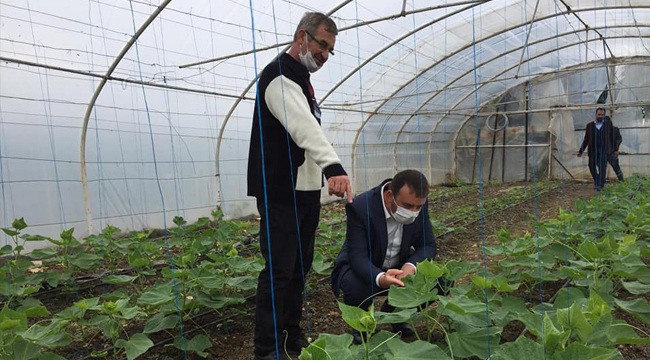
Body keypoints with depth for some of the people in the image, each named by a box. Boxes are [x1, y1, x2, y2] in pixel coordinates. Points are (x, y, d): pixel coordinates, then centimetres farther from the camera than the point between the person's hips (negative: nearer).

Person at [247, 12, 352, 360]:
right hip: (281, 194, -9)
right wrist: (333, 166, -45)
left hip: (306, 191, 9)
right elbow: (303, 126, -31)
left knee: (300, 267, 13)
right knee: (279, 272, -5)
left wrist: (325, 172, 21)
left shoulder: (303, 79, 19)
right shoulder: (279, 75, -12)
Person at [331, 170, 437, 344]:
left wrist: (411, 266, -32)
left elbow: (428, 245, -10)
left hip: (399, 265, 5)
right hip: (362, 267, -4)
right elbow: (357, 257, -32)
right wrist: (380, 278, -53)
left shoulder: (419, 204, -15)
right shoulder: (360, 207, -30)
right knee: (357, 289, -37)